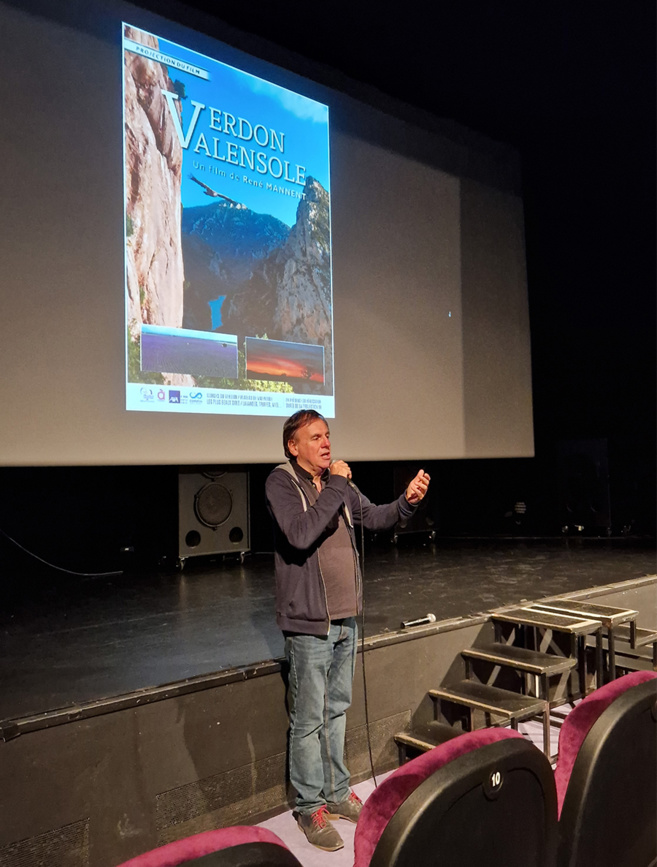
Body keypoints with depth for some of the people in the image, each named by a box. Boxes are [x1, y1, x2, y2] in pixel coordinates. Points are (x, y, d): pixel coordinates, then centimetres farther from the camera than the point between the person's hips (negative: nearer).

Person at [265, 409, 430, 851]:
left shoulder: (338, 482, 8)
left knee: (337, 709, 19)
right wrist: (335, 488, -23)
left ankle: (337, 793, 35)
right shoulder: (281, 482, -12)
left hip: (346, 617, 7)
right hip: (309, 623, -7)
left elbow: (374, 517, 7)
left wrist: (408, 500, -11)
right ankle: (311, 807, 22)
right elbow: (301, 534, -26)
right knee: (309, 719, 5)